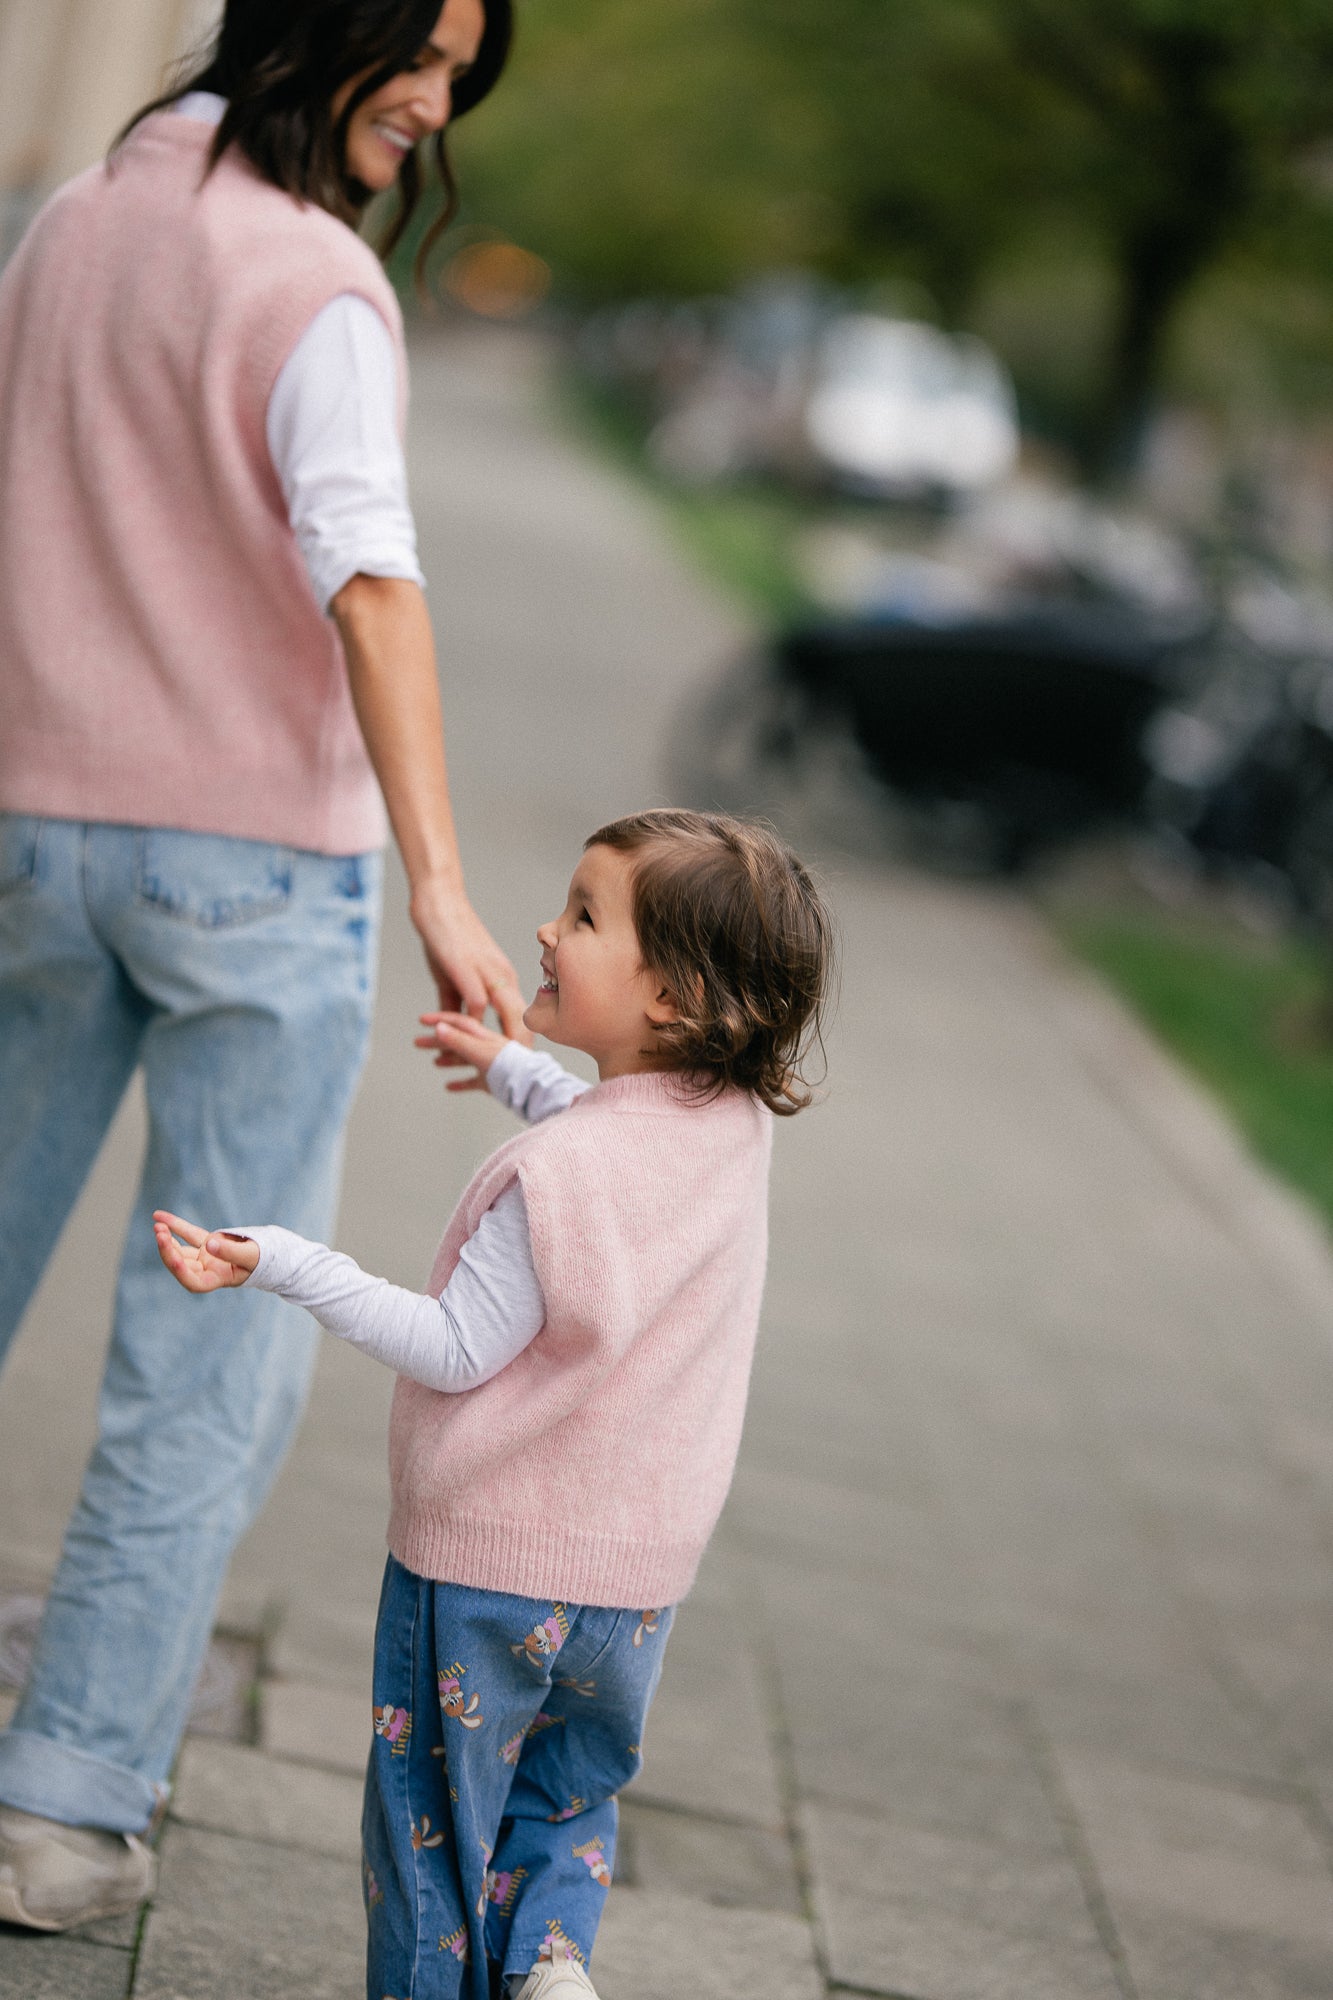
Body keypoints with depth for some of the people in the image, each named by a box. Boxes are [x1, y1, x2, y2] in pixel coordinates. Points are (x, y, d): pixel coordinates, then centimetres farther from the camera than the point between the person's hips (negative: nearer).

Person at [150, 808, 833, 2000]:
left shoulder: (551, 1175, -27)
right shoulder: (739, 1128, -6)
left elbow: (453, 1351, -22)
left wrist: (281, 1266, -22)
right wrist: (514, 1072, 29)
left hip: (484, 1556, -6)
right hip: (640, 1574, 6)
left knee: (435, 1820, 12)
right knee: (574, 1790, 25)